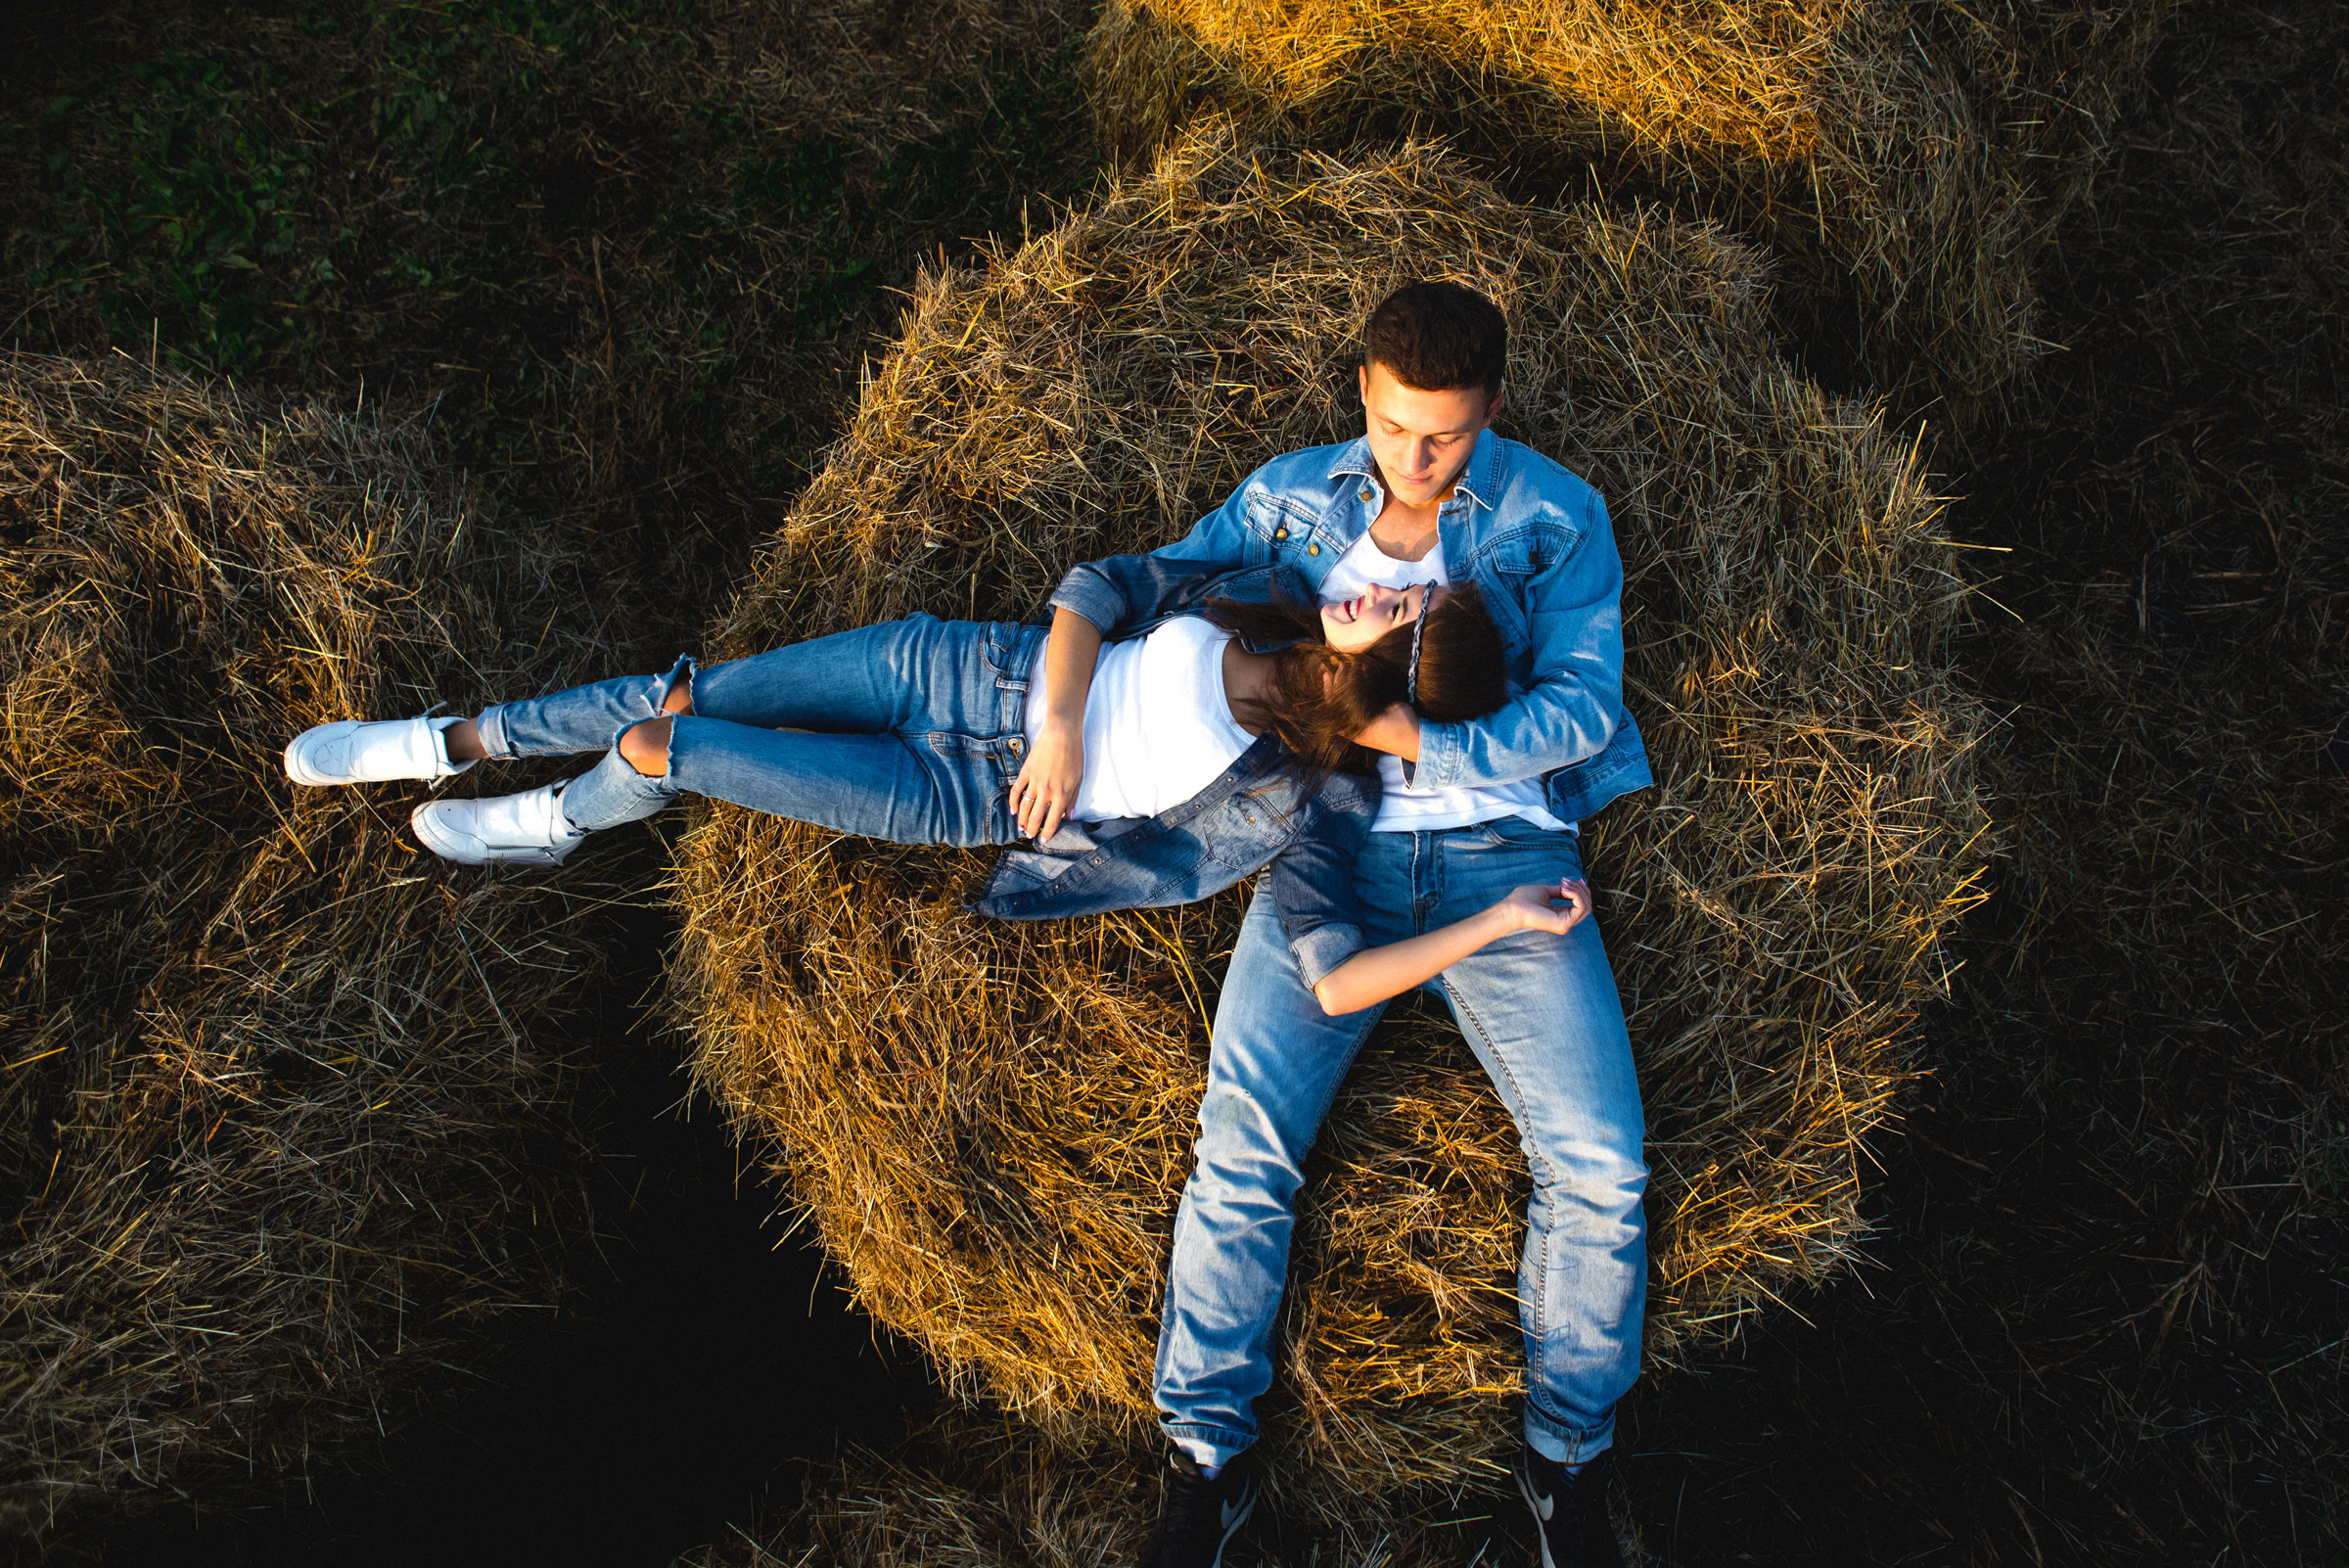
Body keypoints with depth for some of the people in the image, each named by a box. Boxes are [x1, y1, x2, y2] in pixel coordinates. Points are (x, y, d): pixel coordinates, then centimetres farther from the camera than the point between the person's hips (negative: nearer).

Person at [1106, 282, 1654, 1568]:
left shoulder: (1555, 516, 6)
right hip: (1334, 847, 1)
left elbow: (1582, 702, -4)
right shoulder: (1292, 496, 13)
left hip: (1504, 854, 0)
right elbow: (1130, 588, 15)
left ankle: (1568, 1460, 10)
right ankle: (1205, 1458, 2)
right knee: (1240, 1146, -15)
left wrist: (1421, 742, -17)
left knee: (1600, 1165, -13)